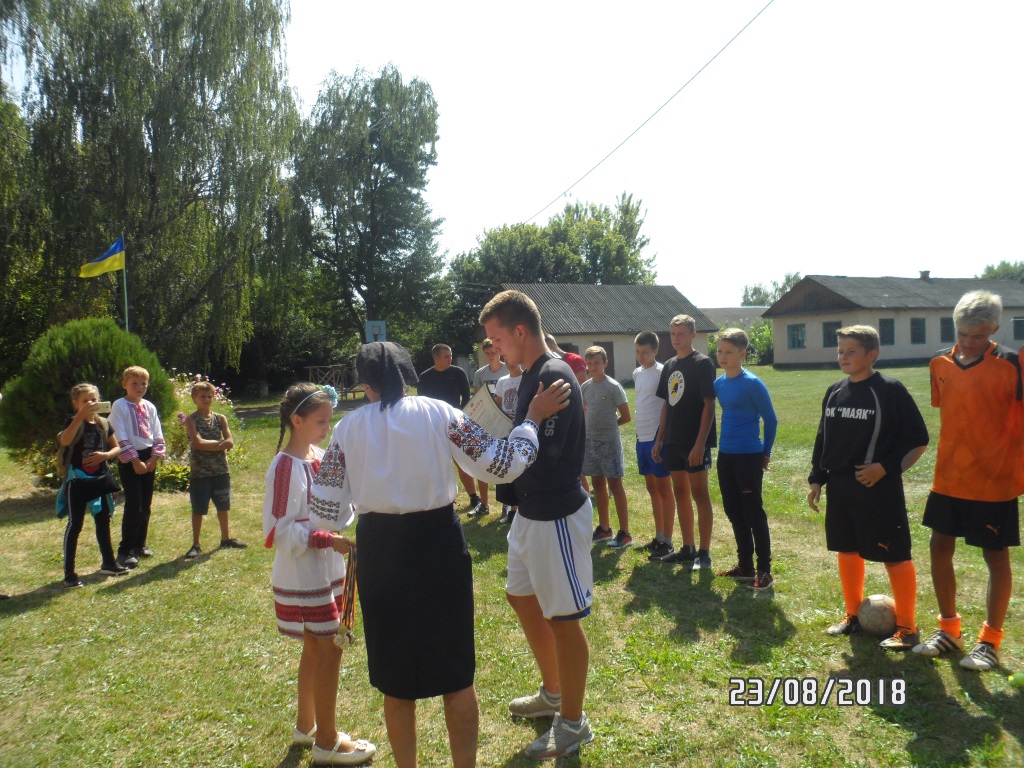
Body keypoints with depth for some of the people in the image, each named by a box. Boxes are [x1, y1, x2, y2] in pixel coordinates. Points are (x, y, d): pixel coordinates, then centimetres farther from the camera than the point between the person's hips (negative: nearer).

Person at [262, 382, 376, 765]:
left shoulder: (321, 457, 5)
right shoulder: (286, 467, -19)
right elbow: (282, 531, -21)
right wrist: (327, 539, -28)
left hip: (326, 569, 8)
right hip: (302, 574, -8)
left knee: (315, 647, 18)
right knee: (329, 649, -1)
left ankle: (306, 726, 35)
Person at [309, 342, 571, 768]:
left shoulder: (348, 427, -2)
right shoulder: (437, 413, -7)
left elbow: (326, 511, -2)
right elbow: (502, 465, -10)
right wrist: (534, 417, 3)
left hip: (379, 554, 2)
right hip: (438, 546, -2)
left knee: (395, 678, 19)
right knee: (457, 675, 15)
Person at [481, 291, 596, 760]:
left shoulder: (554, 377, -22)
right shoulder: (531, 375, 8)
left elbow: (544, 452, -28)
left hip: (557, 517, -10)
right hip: (532, 511, 10)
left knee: (563, 618, 4)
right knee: (522, 596, 23)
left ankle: (572, 723, 23)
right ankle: (553, 692, 42)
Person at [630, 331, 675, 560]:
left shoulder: (662, 372, -12)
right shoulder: (636, 373, 12)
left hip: (658, 437, -8)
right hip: (642, 437, 8)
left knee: (663, 488, -1)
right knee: (651, 487, 14)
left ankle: (667, 542, 7)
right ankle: (658, 537, 24)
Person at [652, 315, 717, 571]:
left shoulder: (702, 363, -8)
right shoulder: (670, 366, 12)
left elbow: (709, 405, -13)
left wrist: (700, 443, -19)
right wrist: (659, 440, 13)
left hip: (695, 442, -7)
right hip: (673, 442, 7)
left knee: (699, 493, -1)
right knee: (680, 492, 11)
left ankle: (704, 552, 8)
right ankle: (687, 548, 22)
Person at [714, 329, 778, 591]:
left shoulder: (752, 383, -14)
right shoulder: (719, 383, 6)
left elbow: (770, 420, -7)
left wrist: (766, 452, -1)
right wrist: (722, 443, 15)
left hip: (748, 457, -7)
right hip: (725, 456, 7)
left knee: (753, 513, -1)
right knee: (734, 512, 14)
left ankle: (764, 571, 10)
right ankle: (745, 566, 26)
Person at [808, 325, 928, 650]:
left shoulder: (890, 391, -11)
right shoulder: (834, 392, 7)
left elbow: (918, 440, -8)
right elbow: (823, 439, 15)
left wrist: (886, 467, -15)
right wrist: (817, 479, 12)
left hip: (879, 490, -6)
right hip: (840, 488, 7)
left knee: (895, 556, 1)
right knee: (847, 551, 15)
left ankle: (907, 627, 15)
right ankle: (853, 615, 30)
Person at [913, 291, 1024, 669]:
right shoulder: (941, 363, 2)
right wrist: (949, 459, 14)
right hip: (948, 479, 5)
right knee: (940, 547, 10)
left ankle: (990, 641, 21)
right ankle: (948, 628, 27)